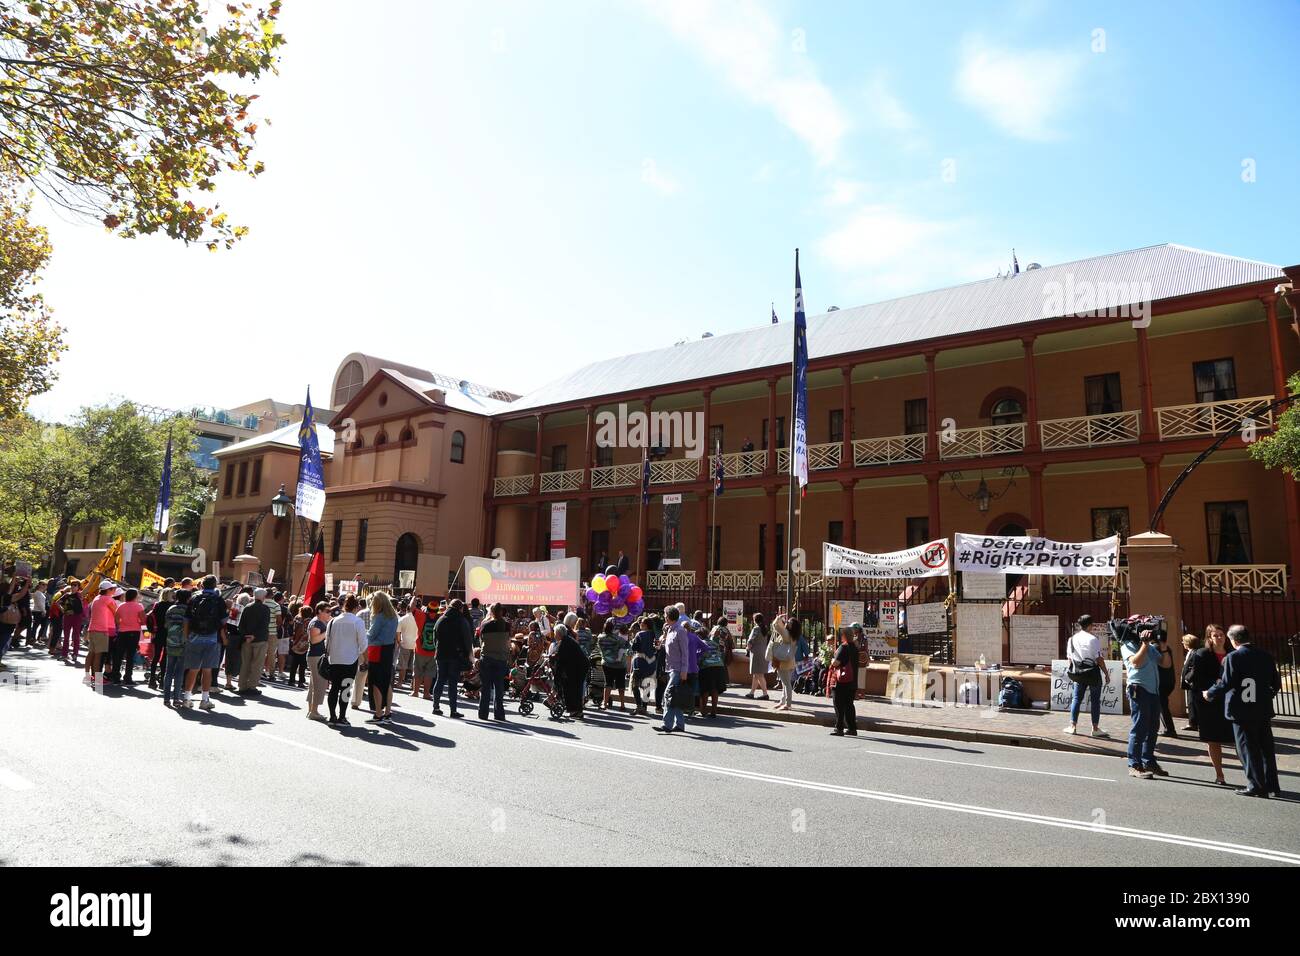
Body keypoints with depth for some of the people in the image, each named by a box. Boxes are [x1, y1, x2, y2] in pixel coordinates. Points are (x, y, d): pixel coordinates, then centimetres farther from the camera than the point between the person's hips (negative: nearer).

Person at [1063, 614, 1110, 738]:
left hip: (1079, 674, 4)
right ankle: (1095, 728, 10)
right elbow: (1099, 659, -12)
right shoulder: (1093, 639, -13)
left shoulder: (1071, 639, 4)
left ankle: (1072, 726, 12)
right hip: (1093, 674, -4)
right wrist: (1106, 673, -3)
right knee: (1095, 700, 5)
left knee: (1076, 699, 11)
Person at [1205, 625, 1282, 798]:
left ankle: (1257, 786, 7)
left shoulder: (1233, 657, -15)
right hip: (1263, 710, 6)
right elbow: (1276, 684, 9)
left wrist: (1209, 694, -1)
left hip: (1242, 711, -6)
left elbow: (1225, 684, -18)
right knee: (1266, 748, 16)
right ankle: (1272, 785, 24)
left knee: (1247, 748, 4)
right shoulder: (1266, 655, 3)